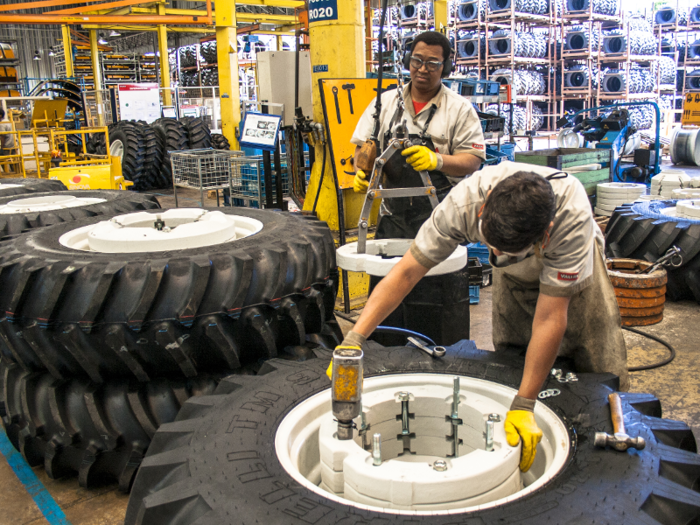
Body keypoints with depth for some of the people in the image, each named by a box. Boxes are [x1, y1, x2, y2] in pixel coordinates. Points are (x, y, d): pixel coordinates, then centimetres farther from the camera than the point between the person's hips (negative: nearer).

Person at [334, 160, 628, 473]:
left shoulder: (572, 216, -44)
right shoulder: (464, 202, -38)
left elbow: (550, 318, -41)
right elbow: (406, 273, -33)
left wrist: (523, 406, -42)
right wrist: (354, 339, -41)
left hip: (573, 264, -2)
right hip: (515, 276, 2)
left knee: (601, 370, -6)